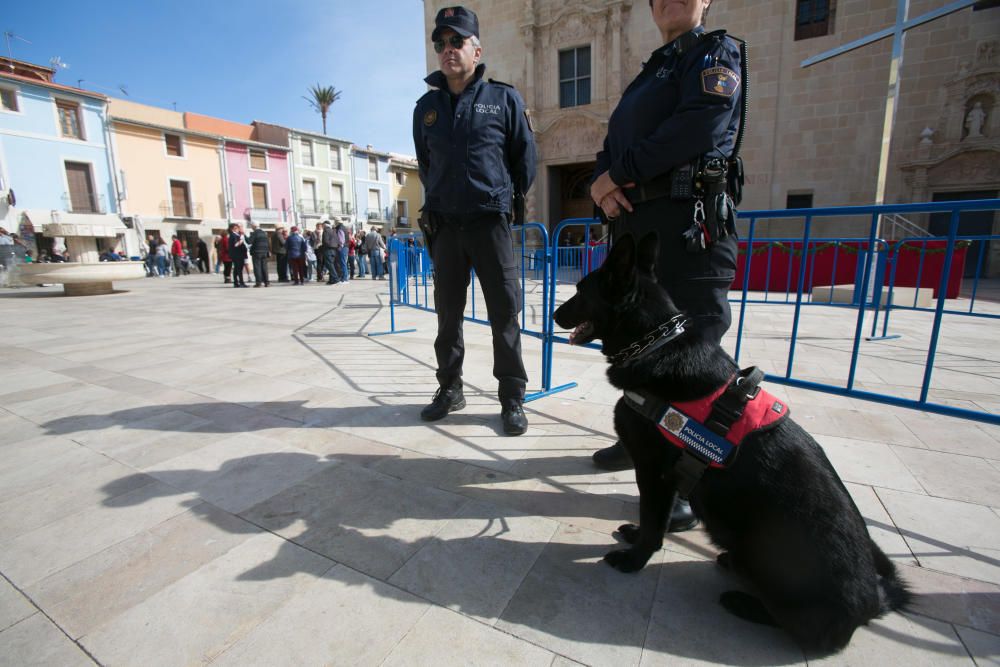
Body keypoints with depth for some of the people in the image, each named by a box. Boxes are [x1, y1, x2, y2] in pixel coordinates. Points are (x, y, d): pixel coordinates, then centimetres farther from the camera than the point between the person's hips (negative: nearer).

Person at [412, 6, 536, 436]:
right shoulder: (426, 106, 12)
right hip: (444, 224, 3)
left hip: (491, 221, -3)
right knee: (448, 312, 8)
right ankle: (449, 389, 22)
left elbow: (526, 158, 9)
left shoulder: (504, 99, 3)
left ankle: (512, 398, 8)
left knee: (505, 312, -3)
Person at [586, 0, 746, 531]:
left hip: (688, 224, -8)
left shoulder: (716, 51, 7)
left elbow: (701, 125, -14)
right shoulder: (645, 78, 29)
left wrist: (620, 174, -9)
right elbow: (611, 149, 20)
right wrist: (600, 184, -3)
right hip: (631, 225, 8)